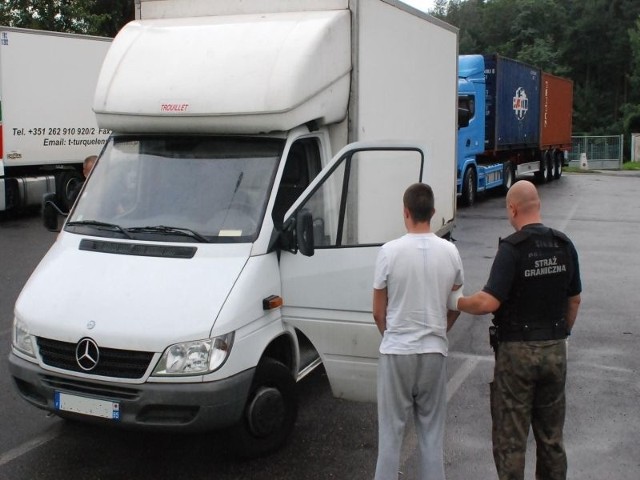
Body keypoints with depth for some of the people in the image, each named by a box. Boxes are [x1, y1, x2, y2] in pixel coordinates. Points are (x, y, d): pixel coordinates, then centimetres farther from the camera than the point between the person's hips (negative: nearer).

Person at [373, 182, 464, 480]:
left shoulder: (390, 251, -11)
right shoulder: (450, 252, -3)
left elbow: (378, 312, -4)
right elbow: (455, 307, 8)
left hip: (396, 351, -2)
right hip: (434, 352, 3)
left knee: (391, 429, 8)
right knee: (432, 429, 13)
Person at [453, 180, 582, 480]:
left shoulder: (512, 248, -17)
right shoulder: (564, 245, 2)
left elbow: (488, 302, -23)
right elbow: (574, 300, 11)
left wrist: (454, 302, -6)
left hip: (517, 350, -6)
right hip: (555, 350, 6)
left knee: (510, 437, 4)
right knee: (551, 435, 18)